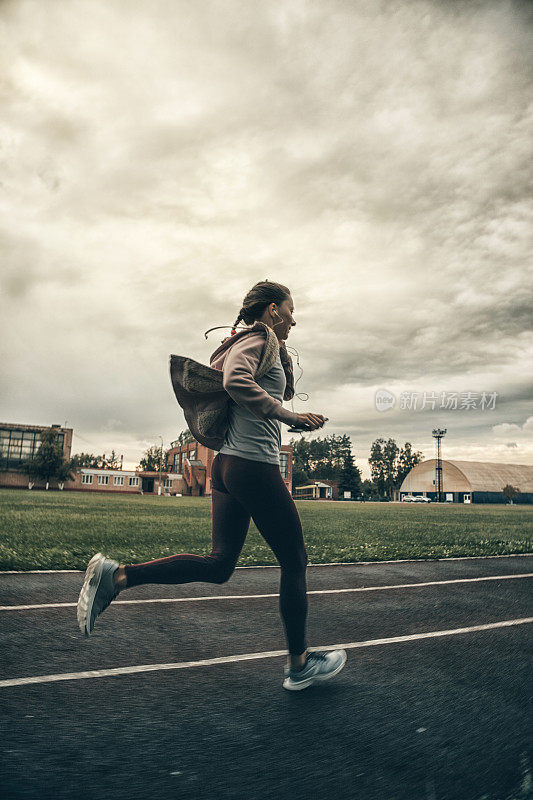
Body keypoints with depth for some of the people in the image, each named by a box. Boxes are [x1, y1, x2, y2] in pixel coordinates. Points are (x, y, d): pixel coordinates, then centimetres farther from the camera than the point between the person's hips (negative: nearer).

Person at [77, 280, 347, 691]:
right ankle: (299, 665, 19)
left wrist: (282, 349, 20)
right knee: (295, 563, 5)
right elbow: (236, 381, -28)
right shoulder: (256, 339, -7)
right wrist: (290, 417, -27)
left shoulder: (262, 346, 22)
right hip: (255, 465, -9)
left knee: (219, 565, 7)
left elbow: (284, 391, 31)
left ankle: (117, 575, -1)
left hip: (227, 465, 10)